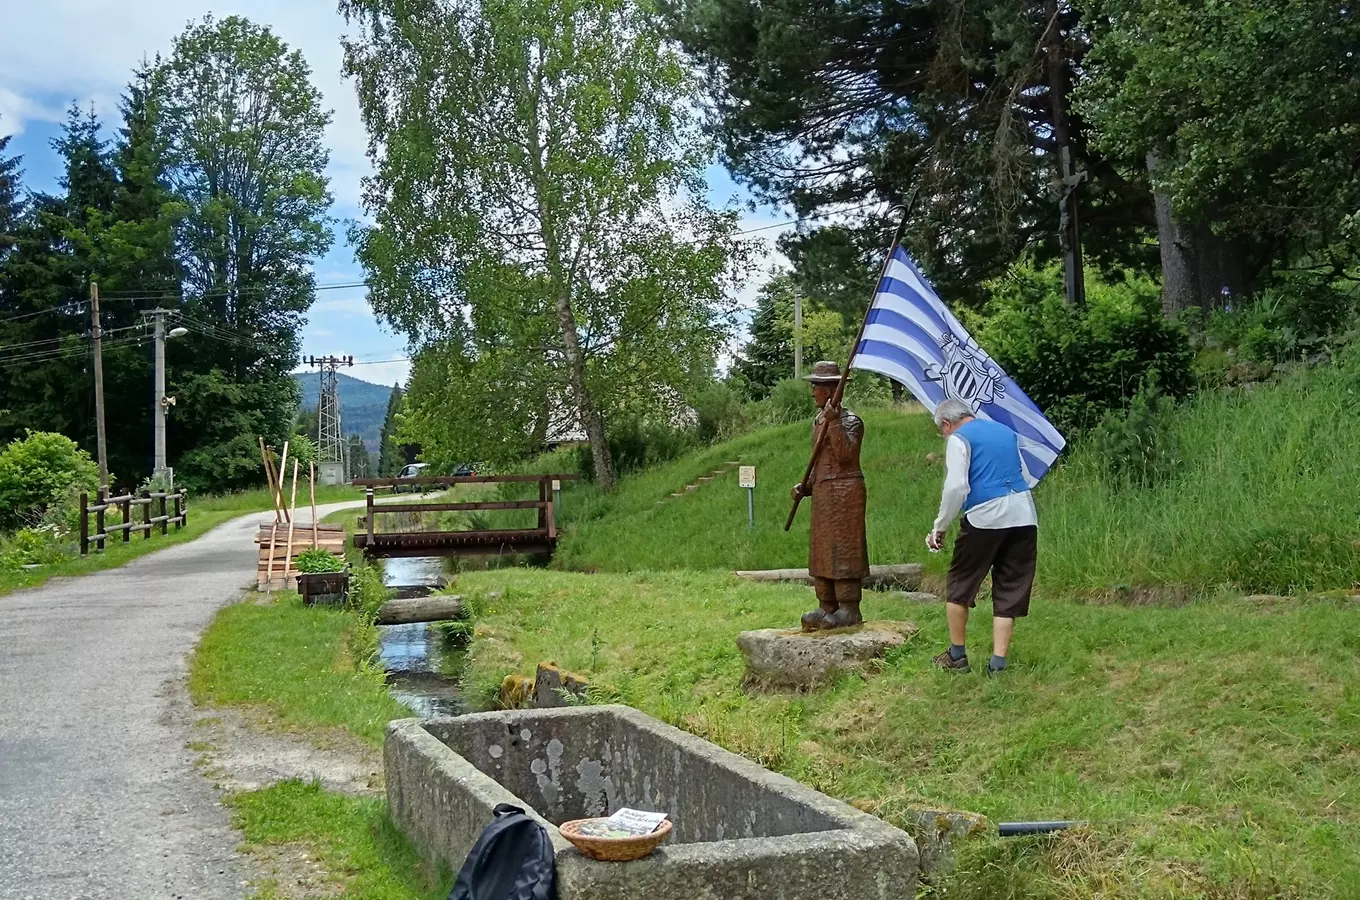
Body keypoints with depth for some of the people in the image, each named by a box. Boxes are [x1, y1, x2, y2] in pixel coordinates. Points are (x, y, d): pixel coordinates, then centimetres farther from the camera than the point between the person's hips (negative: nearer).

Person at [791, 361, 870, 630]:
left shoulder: (850, 421, -10)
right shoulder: (819, 421, 15)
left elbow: (845, 454, -25)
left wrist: (834, 424, -29)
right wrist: (805, 485, 9)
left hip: (844, 491, -9)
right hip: (822, 492, 9)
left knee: (843, 549, -8)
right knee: (821, 551, 10)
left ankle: (850, 610, -4)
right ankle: (827, 607, 16)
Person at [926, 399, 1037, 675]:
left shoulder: (959, 438, -1)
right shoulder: (1007, 432, 20)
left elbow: (956, 487, -12)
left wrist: (940, 527, -5)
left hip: (985, 517, -6)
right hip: (1024, 515, 6)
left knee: (959, 585, 12)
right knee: (1010, 590, 9)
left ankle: (956, 655, 19)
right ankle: (998, 663, 5)